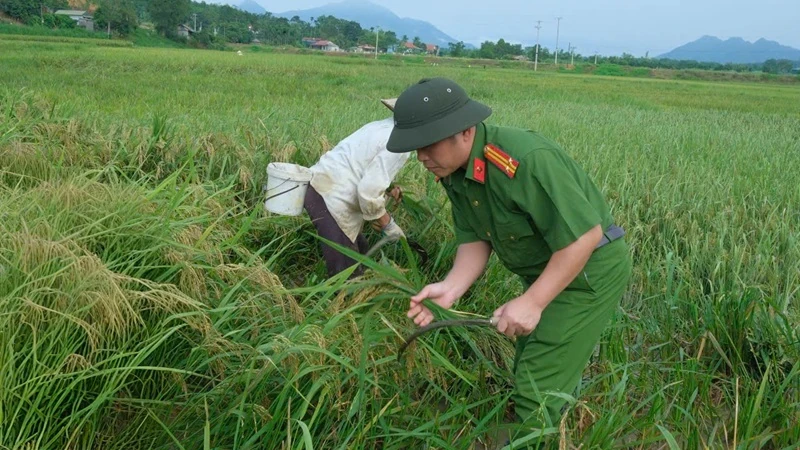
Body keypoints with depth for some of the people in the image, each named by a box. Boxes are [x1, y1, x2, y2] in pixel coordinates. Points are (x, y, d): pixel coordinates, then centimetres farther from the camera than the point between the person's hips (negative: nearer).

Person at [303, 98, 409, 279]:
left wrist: (388, 187, 14)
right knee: (348, 276, -4)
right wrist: (388, 225, -9)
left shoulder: (383, 126, 12)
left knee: (359, 250, 22)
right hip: (330, 199, -10)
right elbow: (369, 191, -23)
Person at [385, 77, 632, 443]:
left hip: (590, 269, -9)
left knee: (539, 389, -7)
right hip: (546, 272, 9)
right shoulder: (454, 171, -5)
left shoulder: (525, 160, -33)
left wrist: (533, 302, -28)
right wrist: (451, 289, -21)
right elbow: (475, 240, -3)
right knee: (527, 375, 22)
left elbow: (585, 234, -30)